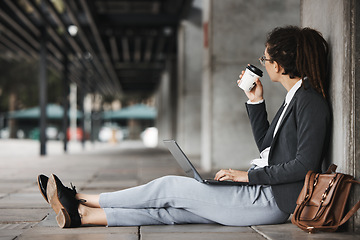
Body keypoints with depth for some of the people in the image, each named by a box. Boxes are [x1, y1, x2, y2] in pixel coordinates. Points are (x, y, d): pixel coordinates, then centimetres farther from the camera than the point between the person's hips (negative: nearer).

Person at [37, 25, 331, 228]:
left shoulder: (311, 103, -14)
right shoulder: (295, 98, 16)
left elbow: (304, 165, -21)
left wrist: (249, 175, -18)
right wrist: (256, 100, 13)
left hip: (272, 200, -8)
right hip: (260, 192, 8)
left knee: (171, 187, -8)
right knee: (169, 210, -2)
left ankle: (83, 201, 1)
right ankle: (81, 214, -5)